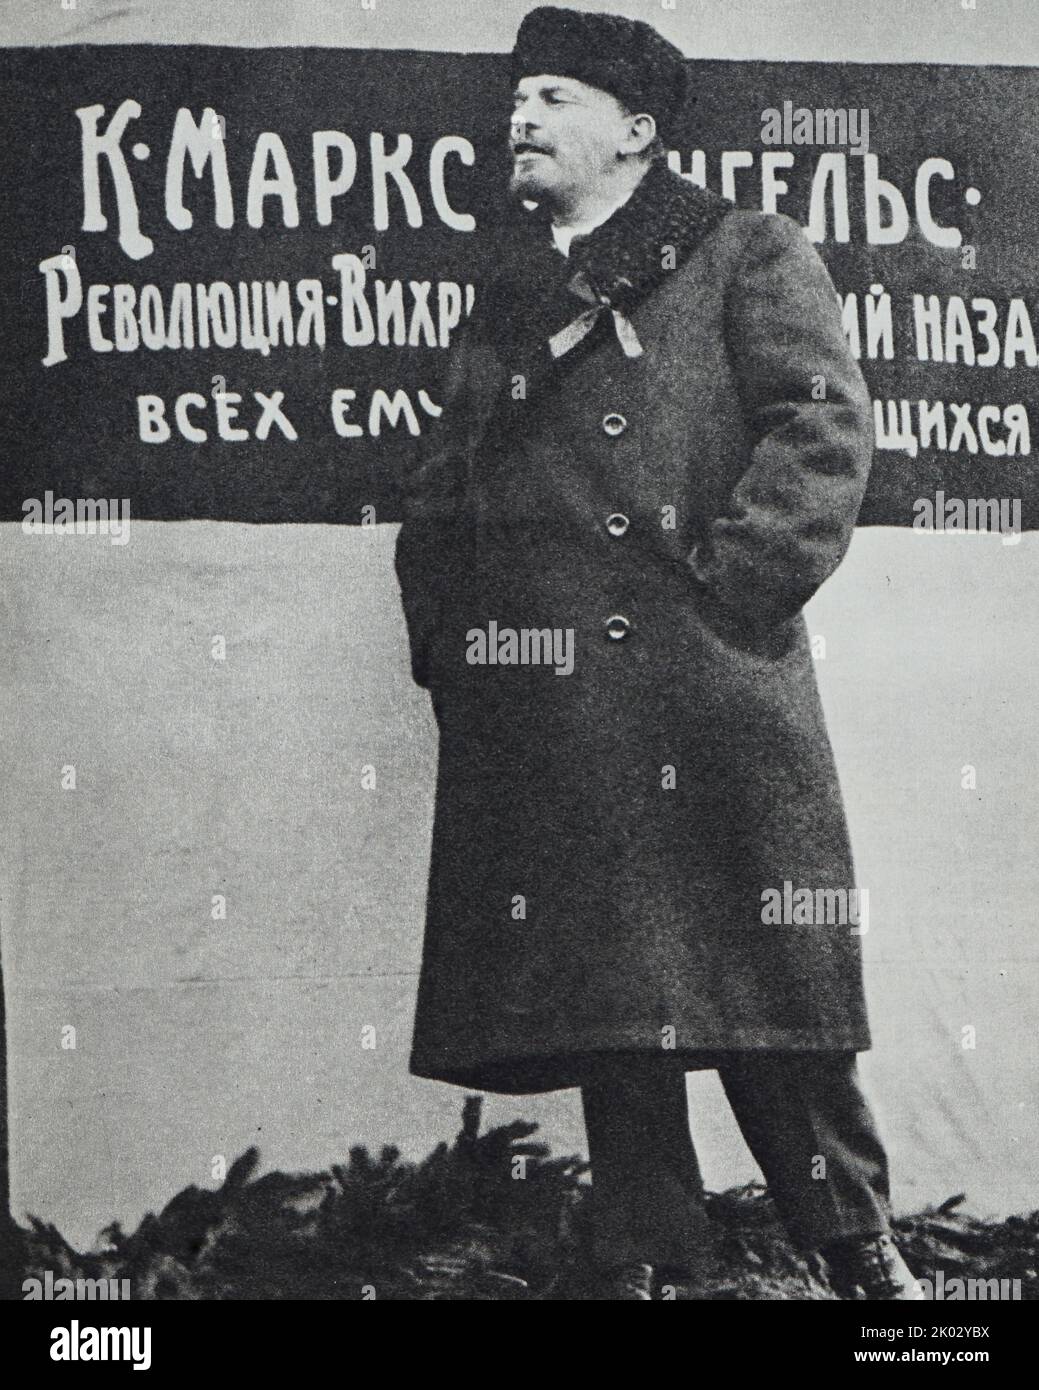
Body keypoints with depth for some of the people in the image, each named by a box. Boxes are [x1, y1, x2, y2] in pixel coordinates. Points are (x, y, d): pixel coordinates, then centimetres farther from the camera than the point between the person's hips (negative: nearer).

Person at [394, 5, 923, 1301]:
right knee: (598, 986, 3)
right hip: (534, 701, 5)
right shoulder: (505, 296, 22)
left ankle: (858, 1244, 12)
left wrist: (731, 585, -12)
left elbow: (825, 429, -5)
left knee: (754, 972, -2)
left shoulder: (748, 257, 7)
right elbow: (440, 489, 22)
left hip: (705, 690, -4)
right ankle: (638, 1257, 10)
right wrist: (444, 633, 8)